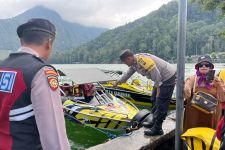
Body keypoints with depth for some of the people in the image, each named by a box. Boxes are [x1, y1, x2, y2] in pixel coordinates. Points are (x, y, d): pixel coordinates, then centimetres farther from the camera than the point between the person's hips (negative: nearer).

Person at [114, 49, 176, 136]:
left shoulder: (142, 59, -26)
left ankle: (157, 129, 0)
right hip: (161, 78, 10)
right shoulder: (134, 62, 5)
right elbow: (128, 73, 23)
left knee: (161, 103, -7)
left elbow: (155, 73, -28)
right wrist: (118, 82, 35)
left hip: (168, 77, -10)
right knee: (155, 100, 18)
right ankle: (154, 122, 31)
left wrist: (158, 87, -23)